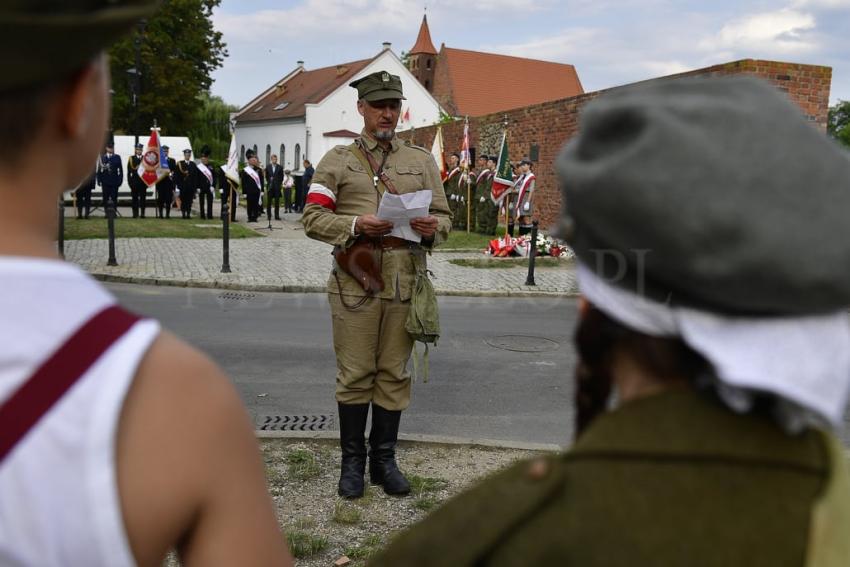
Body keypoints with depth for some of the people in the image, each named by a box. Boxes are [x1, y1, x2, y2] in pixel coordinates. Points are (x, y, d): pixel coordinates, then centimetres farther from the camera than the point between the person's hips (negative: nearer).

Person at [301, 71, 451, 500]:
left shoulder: (421, 161, 14)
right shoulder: (337, 161, 6)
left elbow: (444, 216, 13)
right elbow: (313, 218, -1)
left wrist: (432, 228, -11)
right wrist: (355, 226, -18)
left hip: (405, 284, 2)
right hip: (355, 283, -2)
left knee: (394, 374, 8)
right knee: (355, 375, 3)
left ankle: (384, 459, 21)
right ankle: (352, 462, 16)